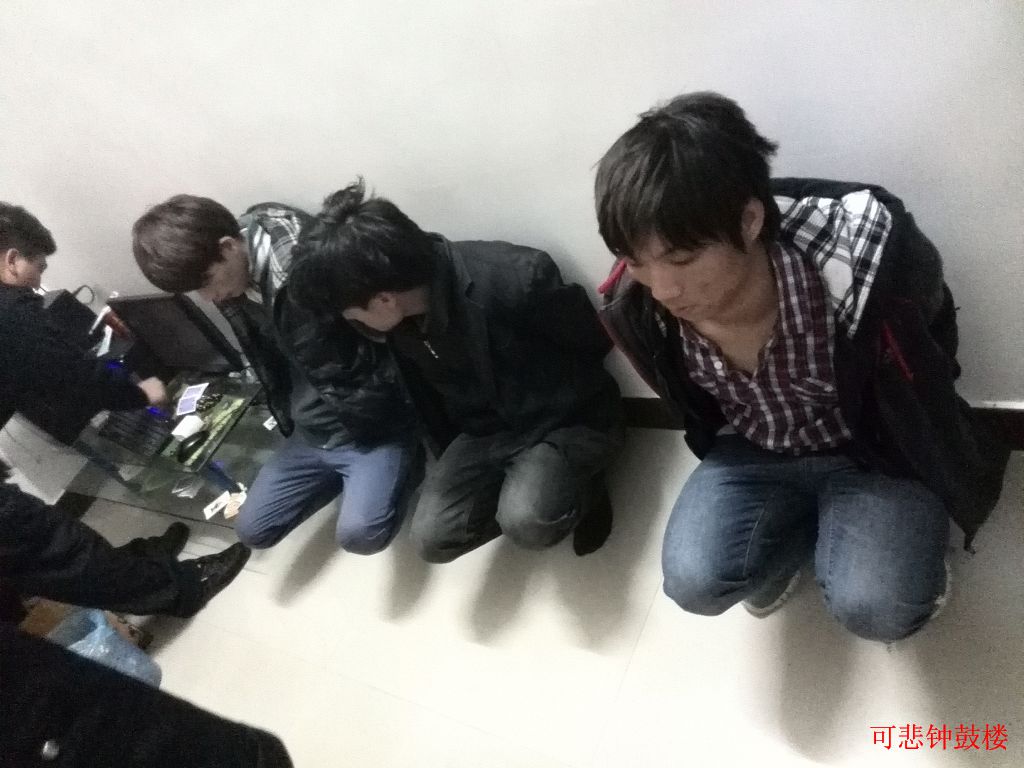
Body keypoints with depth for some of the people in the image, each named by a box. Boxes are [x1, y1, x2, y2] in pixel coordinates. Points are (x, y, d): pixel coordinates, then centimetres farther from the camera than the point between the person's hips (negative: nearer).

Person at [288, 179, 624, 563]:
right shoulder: (398, 319, -9)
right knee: (433, 537, -11)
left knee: (526, 524, -30)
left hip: (565, 422, -5)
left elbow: (594, 343, -14)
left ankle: (581, 492, 3)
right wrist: (452, 465, 17)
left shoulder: (518, 279, -32)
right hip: (485, 433, 6)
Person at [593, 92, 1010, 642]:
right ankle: (810, 526, 10)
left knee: (874, 608, -24)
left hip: (876, 451, -2)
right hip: (751, 453, 3)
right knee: (694, 582, -19)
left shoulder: (863, 261, -33)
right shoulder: (636, 306, -24)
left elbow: (932, 335, -7)